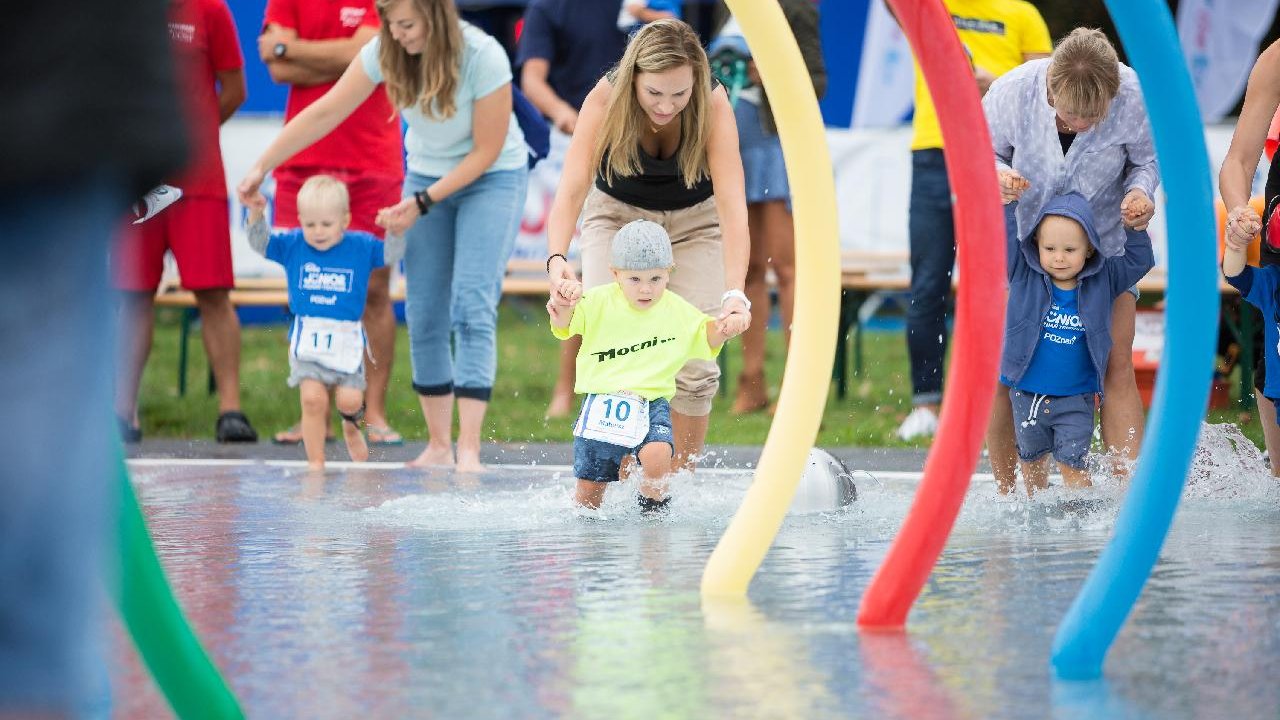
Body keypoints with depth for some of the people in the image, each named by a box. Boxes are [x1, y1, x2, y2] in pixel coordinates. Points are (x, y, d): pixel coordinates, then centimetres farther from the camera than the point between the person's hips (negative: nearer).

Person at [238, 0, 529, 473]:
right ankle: (438, 445, 5)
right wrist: (261, 167, -14)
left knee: (473, 308, -16)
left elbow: (487, 150, -19)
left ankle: (468, 450, -20)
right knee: (424, 315, -2)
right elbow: (324, 114, -11)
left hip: (492, 177, -4)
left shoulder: (483, 57, -27)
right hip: (426, 174, 5)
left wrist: (422, 204, -20)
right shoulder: (385, 52, -15)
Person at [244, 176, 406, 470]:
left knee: (349, 400, -7)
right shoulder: (293, 245, 4)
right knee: (313, 399, -13)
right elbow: (260, 243, 1)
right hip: (306, 339, 0)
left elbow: (391, 255, 1)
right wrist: (256, 214, -16)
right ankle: (315, 462, -1)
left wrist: (394, 232, -18)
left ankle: (352, 425, 31)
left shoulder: (360, 246, 2)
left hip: (346, 340, 0)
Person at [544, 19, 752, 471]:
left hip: (694, 221, 0)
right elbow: (571, 190, -37)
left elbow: (732, 204, -40)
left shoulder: (713, 106, -32)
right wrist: (556, 258, -56)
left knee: (694, 367, -10)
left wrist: (734, 293, -53)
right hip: (617, 216, 0)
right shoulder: (606, 99, -31)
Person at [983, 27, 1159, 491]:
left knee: (1117, 365, -12)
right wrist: (997, 175, -30)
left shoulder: (1135, 98, -25)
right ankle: (1007, 497, 11)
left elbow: (1148, 158, -6)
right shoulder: (1012, 92, -26)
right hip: (1021, 239, 0)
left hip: (1104, 240, 0)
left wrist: (1141, 191, -27)